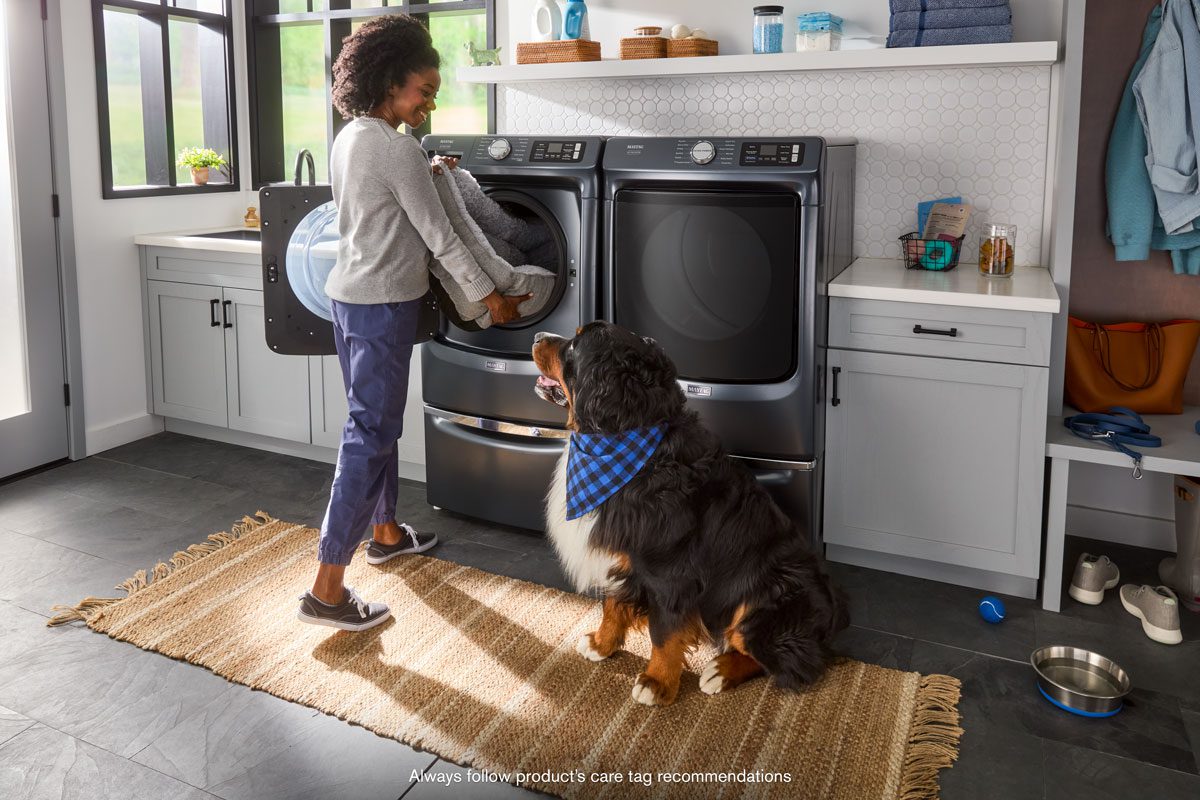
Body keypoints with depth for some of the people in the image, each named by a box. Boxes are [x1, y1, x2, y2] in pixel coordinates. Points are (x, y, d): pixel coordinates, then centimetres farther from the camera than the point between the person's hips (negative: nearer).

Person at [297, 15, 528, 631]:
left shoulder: (348, 138, 10)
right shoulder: (398, 148, -17)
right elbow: (439, 235, -14)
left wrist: (427, 178, 21)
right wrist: (489, 296, -7)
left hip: (351, 296, 10)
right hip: (383, 304, -10)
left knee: (374, 421, 20)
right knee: (369, 435, -8)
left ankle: (385, 533, 37)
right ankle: (326, 589, -7)